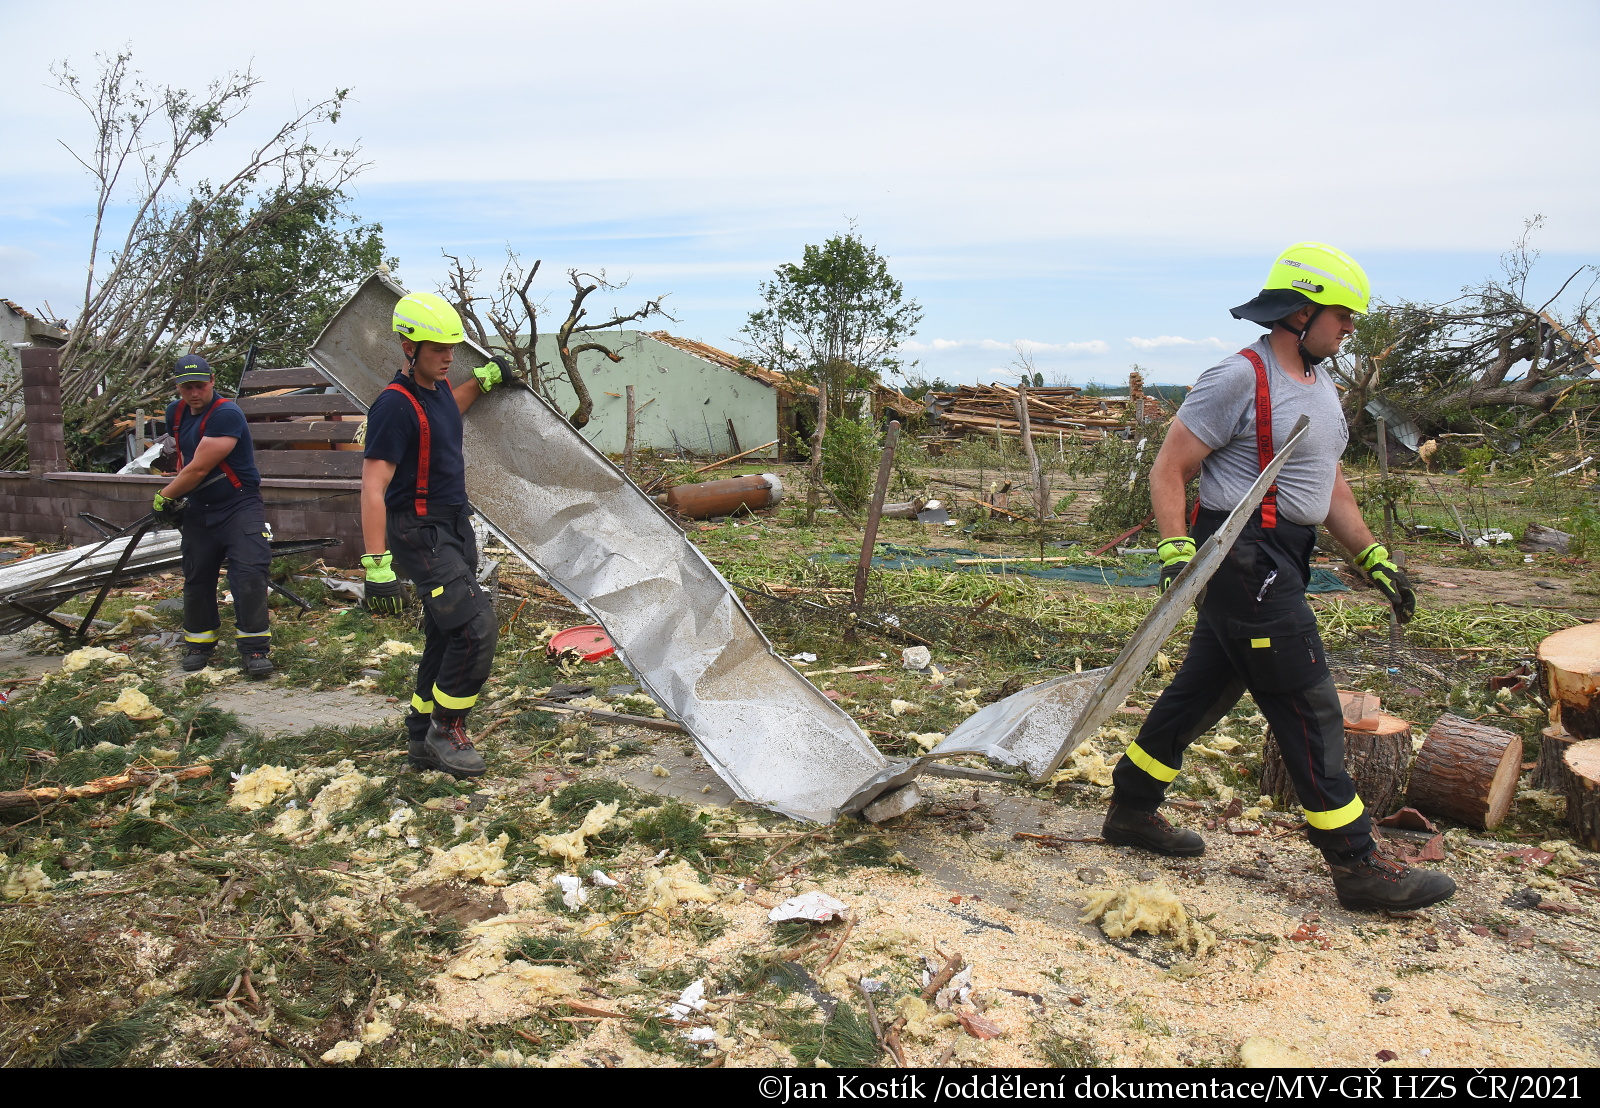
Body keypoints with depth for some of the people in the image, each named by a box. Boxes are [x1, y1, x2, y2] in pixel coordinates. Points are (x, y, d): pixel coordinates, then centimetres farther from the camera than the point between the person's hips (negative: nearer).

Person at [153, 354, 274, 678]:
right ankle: (199, 643, 29)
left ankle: (254, 649, -9)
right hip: (198, 509, 7)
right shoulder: (176, 413, 6)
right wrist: (176, 491, 14)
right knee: (197, 578, 12)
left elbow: (198, 469, -20)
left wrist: (164, 497, -7)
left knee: (249, 575, -16)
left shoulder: (226, 415, -20)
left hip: (240, 506, -7)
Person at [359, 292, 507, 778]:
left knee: (446, 637, 14)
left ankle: (422, 737, 25)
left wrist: (482, 381, 31)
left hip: (454, 527, 10)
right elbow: (373, 488, -25)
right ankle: (446, 732, 1)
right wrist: (377, 565, -30)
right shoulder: (395, 406, -20)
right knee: (477, 627, -16)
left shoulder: (438, 388, 7)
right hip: (421, 536, -10)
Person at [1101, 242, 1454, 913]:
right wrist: (1176, 550, -24)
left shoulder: (1319, 386, 16)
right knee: (1307, 707, -4)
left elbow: (1328, 485, 22)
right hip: (1244, 562, -10)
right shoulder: (1239, 379, -14)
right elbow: (1169, 472, -14)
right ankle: (1357, 866, 6)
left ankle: (1132, 810, 29)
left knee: (1205, 689, 16)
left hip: (1280, 564, 10)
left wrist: (1373, 556, 14)